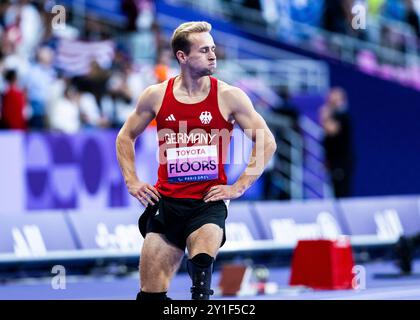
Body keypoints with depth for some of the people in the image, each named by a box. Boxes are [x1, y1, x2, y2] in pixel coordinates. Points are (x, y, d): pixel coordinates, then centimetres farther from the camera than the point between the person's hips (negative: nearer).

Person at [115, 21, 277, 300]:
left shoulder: (229, 97, -3)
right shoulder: (156, 96, 3)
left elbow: (267, 142, 2)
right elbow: (125, 137, 18)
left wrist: (239, 187, -3)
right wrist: (132, 182, 8)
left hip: (208, 202, -2)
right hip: (166, 202, 2)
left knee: (202, 264, -33)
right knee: (151, 294, 3)